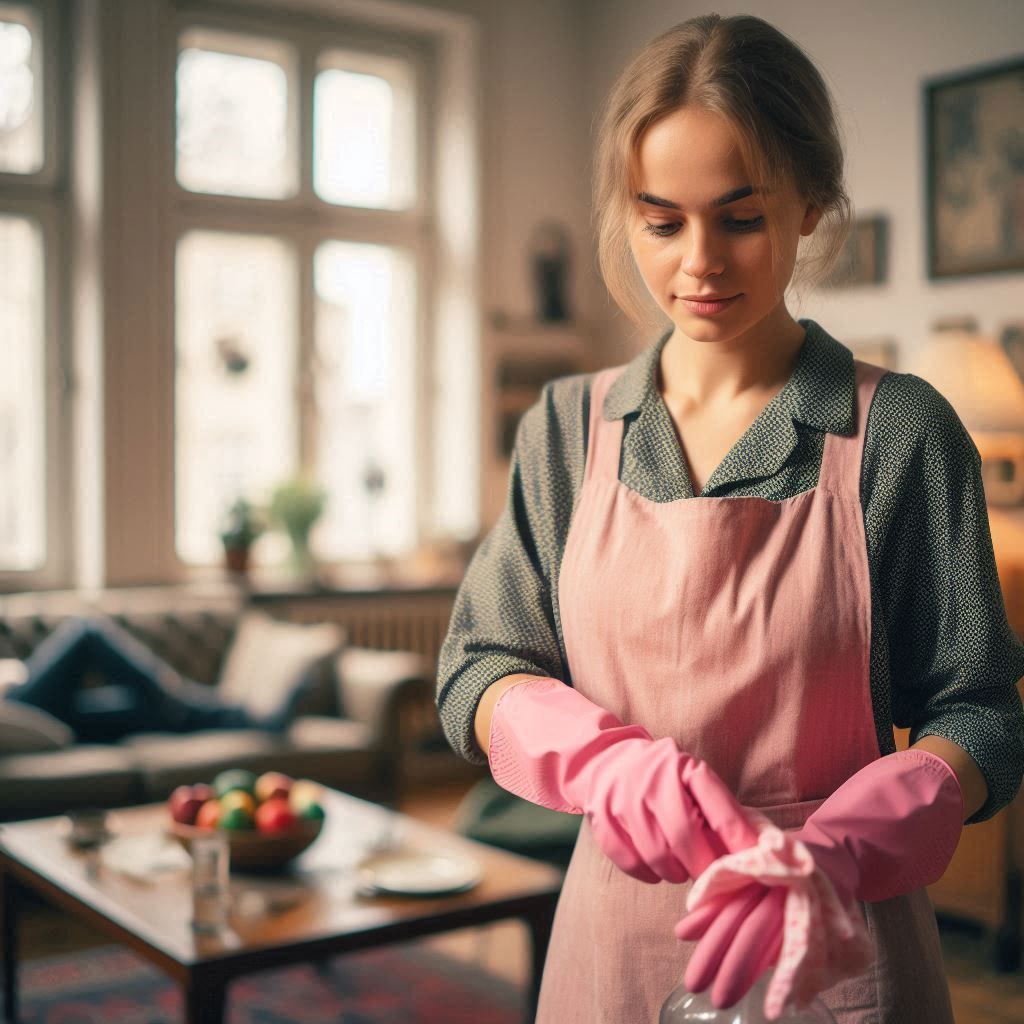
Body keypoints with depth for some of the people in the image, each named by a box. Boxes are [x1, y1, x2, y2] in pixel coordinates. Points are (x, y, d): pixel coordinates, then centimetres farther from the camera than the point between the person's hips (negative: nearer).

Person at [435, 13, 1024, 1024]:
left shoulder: (899, 432, -8)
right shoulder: (568, 428, 0)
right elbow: (476, 676, 0)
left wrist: (832, 851, -25)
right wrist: (607, 759, -20)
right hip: (614, 936, 3)